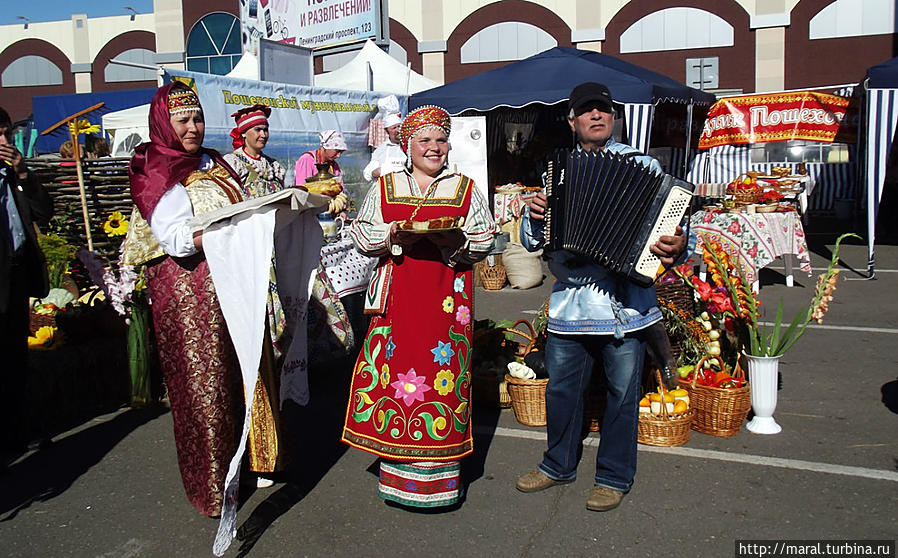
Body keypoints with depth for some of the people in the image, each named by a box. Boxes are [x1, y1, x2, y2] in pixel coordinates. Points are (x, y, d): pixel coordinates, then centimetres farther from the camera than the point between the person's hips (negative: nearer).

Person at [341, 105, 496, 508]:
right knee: (394, 367, -2)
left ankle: (438, 469, 9)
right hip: (398, 295, 1)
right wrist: (392, 236, -9)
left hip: (447, 297, 0)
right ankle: (397, 466, 12)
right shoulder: (385, 188, 13)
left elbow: (486, 238, 8)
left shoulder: (466, 189, 12)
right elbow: (361, 234, 10)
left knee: (444, 371, -3)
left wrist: (456, 240, -12)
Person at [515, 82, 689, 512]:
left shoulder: (643, 166, 3)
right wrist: (534, 216, -7)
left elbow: (669, 220, -1)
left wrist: (676, 245, -23)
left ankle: (614, 477, 26)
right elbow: (532, 241, 14)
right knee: (561, 387, 14)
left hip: (623, 302, -3)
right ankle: (559, 464, 35)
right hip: (569, 301, 3)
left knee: (622, 393, 8)